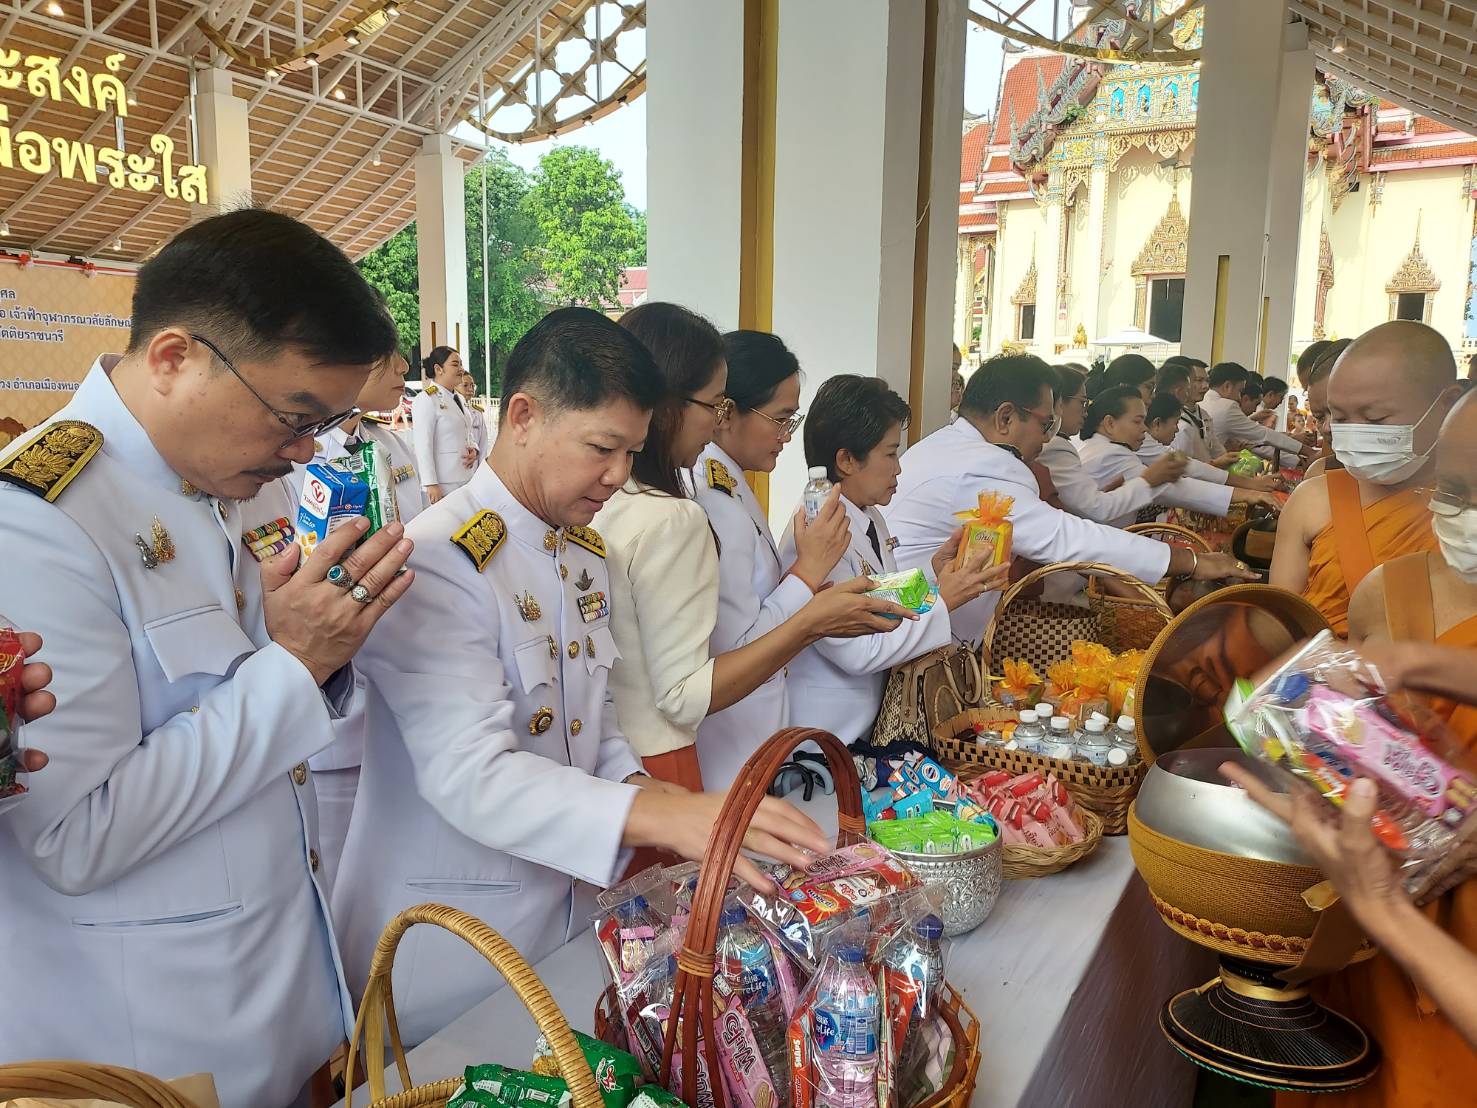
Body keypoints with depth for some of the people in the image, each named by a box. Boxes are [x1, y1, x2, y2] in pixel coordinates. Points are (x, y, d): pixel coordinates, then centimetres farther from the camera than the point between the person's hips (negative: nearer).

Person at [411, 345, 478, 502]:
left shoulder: (459, 398, 15)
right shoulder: (426, 399, -10)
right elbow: (422, 445, -15)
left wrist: (473, 449, 0)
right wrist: (430, 484, -19)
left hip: (466, 478, 8)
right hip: (443, 483, -8)